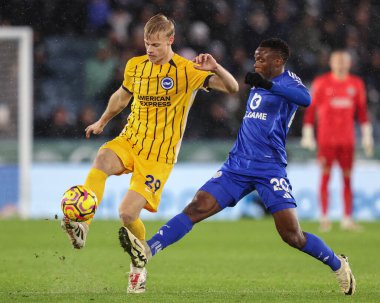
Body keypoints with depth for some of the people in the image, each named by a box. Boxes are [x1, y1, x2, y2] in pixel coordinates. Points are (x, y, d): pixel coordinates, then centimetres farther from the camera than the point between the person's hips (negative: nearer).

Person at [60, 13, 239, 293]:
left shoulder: (188, 71, -9)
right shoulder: (135, 66, 6)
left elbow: (232, 88, -17)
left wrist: (215, 69, -37)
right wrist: (102, 122, 41)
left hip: (159, 155, -4)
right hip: (129, 141, 4)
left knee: (128, 213, -15)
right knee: (102, 160, -33)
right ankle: (82, 227, -40)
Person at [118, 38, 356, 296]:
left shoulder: (287, 81, -4)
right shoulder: (259, 84, 18)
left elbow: (306, 98, -29)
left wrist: (267, 84, -38)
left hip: (270, 169, -6)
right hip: (237, 166, 6)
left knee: (292, 235, -9)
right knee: (196, 208, -11)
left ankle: (338, 265, 15)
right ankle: (146, 252, -23)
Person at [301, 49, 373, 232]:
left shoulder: (356, 84, 8)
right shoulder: (321, 83, -2)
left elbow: (362, 112, 13)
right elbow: (311, 109, -1)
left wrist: (367, 136, 10)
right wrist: (307, 135, -5)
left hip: (347, 139, 3)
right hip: (326, 139, -3)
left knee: (347, 178, 4)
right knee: (325, 176, -4)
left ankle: (347, 219, 8)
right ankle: (324, 218, -2)